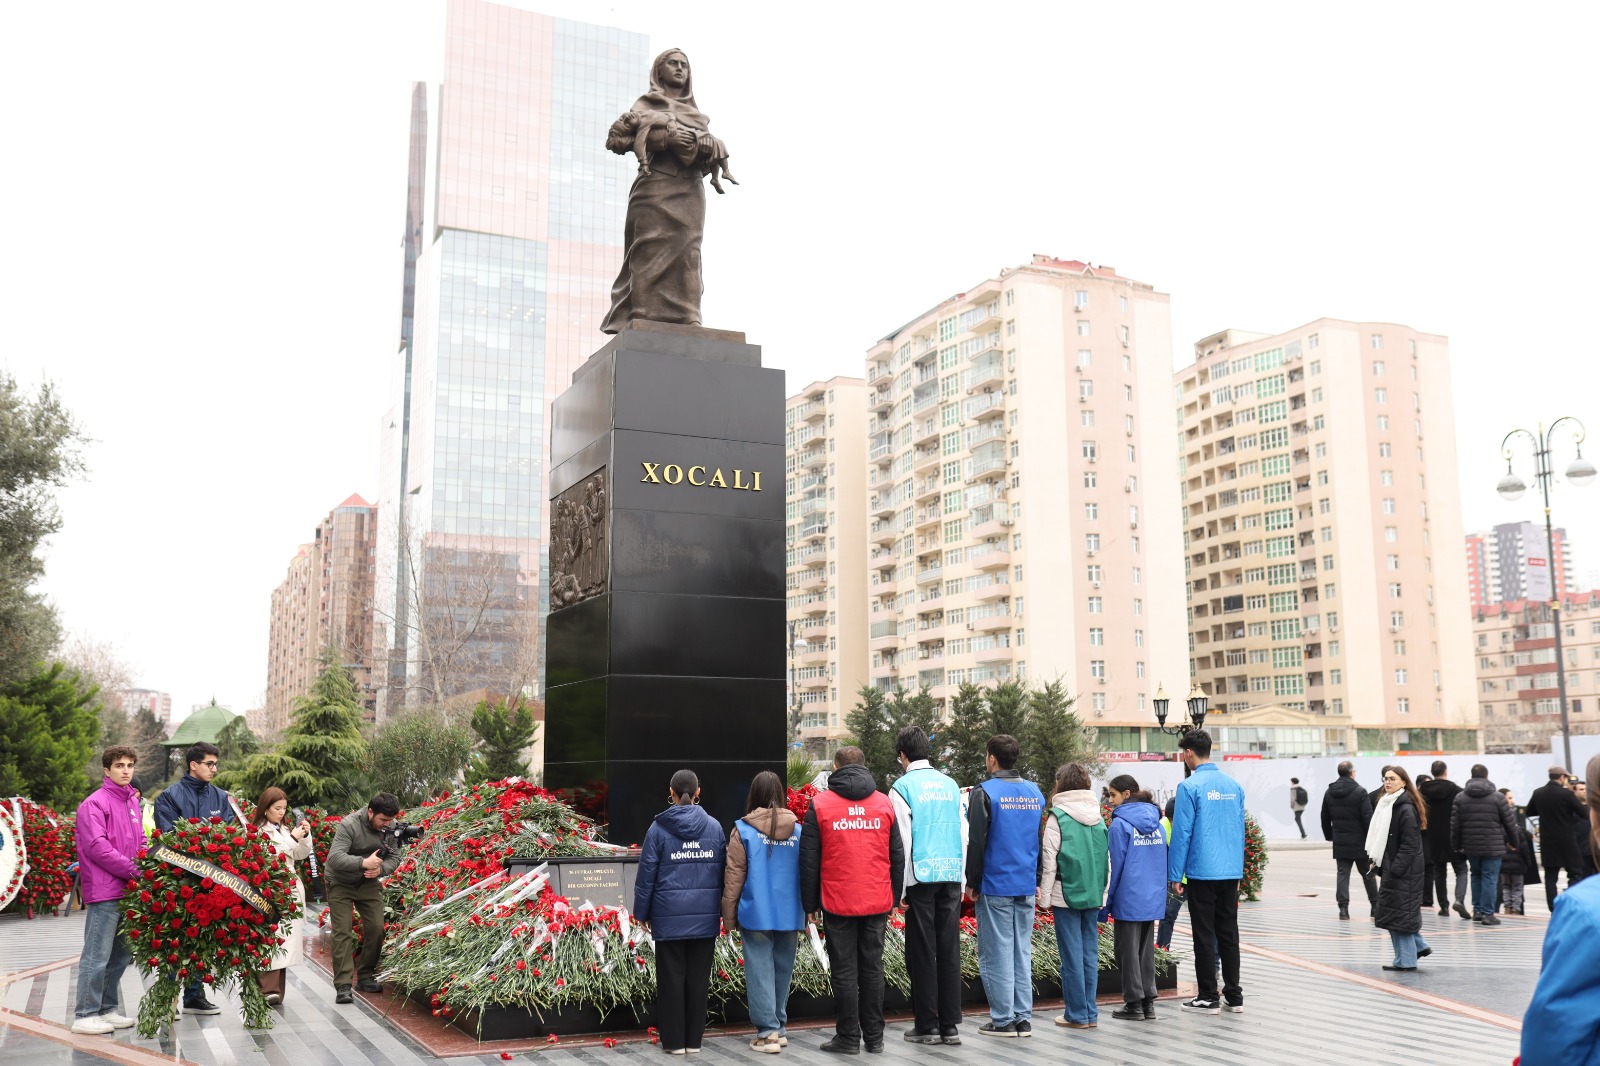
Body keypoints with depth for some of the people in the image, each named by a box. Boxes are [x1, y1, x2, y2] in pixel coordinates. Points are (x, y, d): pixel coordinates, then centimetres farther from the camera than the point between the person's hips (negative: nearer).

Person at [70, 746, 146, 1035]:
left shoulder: (133, 801, 16)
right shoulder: (95, 803, -8)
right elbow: (96, 846, -16)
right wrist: (134, 870, -15)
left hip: (128, 890, 8)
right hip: (104, 890, -8)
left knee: (121, 954, 13)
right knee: (97, 954, -5)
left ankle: (107, 1009, 22)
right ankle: (85, 1016, 2)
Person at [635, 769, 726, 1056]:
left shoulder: (659, 828, -5)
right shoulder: (714, 827, 2)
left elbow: (647, 872, -3)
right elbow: (723, 870, 6)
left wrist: (642, 912, 5)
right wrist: (722, 909, 15)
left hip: (670, 915, -2)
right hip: (705, 915, 2)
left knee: (672, 977, 6)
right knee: (698, 977, 9)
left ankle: (674, 1040, 10)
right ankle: (694, 1039, 14)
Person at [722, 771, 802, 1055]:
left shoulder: (743, 830, -7)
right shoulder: (797, 830, 2)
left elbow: (733, 879, -6)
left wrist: (729, 916, 3)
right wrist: (804, 915, 17)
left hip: (756, 914, -3)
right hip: (789, 915, 4)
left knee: (760, 972, 2)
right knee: (782, 971, 14)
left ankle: (768, 1032, 0)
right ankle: (780, 1028, 21)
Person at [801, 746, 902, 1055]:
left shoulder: (820, 804, -2)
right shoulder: (884, 803, 7)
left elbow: (809, 859, -2)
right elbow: (897, 855, 9)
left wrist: (810, 904, 4)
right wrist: (894, 897, 16)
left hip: (838, 904, -3)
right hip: (878, 902, 3)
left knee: (844, 972, 4)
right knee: (872, 969, 10)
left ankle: (848, 1038, 8)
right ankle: (874, 1037, 15)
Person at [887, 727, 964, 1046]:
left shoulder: (903, 786, -4)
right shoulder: (950, 784, 9)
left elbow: (902, 840, -7)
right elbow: (964, 835, 11)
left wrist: (901, 887, -3)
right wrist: (960, 879, 16)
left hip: (921, 876, -4)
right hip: (951, 876, 4)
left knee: (922, 953, 3)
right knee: (949, 951, 8)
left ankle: (927, 1026, 7)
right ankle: (950, 1026, 10)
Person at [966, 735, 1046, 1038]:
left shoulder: (985, 792, -10)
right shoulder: (1035, 792, 9)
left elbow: (976, 843, -11)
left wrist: (972, 883, -3)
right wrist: (1037, 880, 18)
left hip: (995, 887, -6)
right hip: (1026, 887, 6)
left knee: (997, 953, 1)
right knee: (1022, 952, 11)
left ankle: (1003, 1020, 3)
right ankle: (1023, 1018, 12)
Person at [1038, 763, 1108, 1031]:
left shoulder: (1059, 816, -8)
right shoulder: (1098, 817, 8)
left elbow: (1049, 859, -8)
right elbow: (1107, 858, 12)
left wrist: (1044, 895, -1)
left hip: (1066, 894, -5)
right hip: (1094, 895, 5)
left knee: (1072, 955, 0)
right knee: (1090, 953, 9)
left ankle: (1076, 1014, 4)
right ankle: (1090, 1013, 13)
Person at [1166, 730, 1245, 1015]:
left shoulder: (1190, 786, -12)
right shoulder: (1233, 785, 7)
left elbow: (1182, 833, -12)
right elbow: (1240, 830, 13)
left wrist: (1175, 875, -5)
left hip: (1202, 873, -6)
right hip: (1231, 872, 6)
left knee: (1205, 936, 2)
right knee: (1228, 934, 12)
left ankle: (1208, 998, 8)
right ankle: (1234, 996, 16)